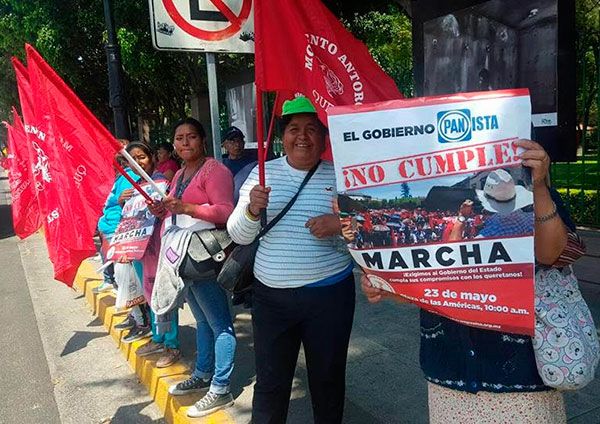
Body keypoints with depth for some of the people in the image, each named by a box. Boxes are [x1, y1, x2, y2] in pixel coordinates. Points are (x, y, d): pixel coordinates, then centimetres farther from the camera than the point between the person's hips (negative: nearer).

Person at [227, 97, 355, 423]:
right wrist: (252, 210, -17)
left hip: (329, 295, -1)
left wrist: (340, 225, -20)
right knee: (270, 382, 10)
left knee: (327, 378, 16)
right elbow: (239, 236, 3)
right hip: (270, 295, 1)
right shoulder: (263, 173, 3)